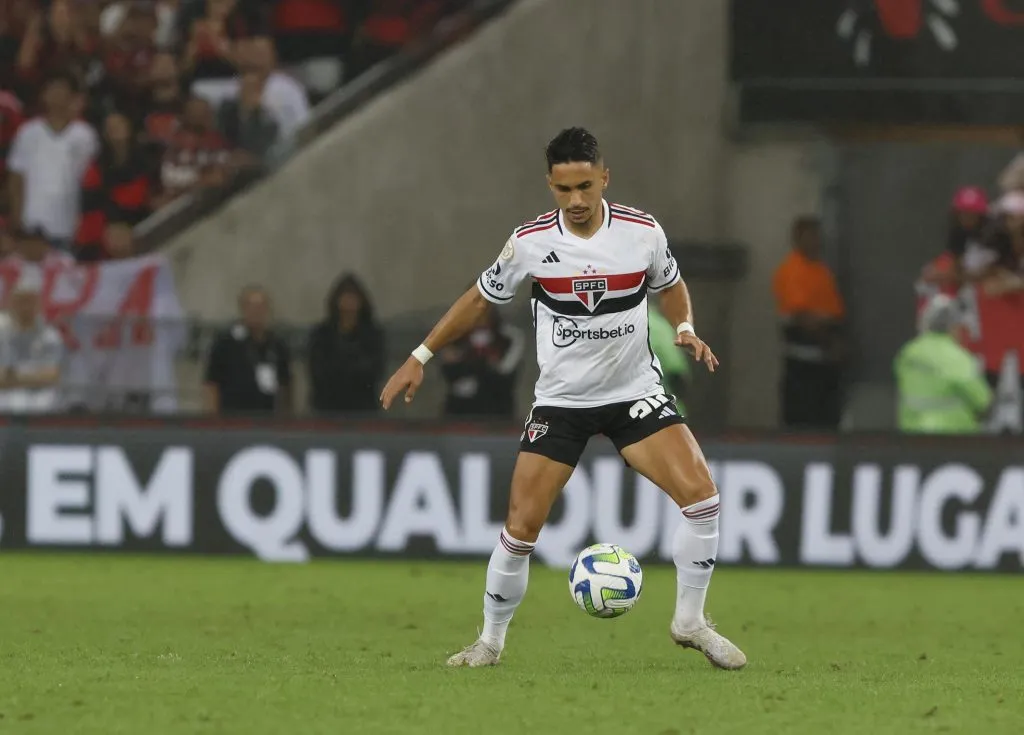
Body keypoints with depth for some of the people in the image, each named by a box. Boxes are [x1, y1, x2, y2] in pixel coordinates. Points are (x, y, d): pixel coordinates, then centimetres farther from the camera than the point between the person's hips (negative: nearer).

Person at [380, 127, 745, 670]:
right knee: (521, 526, -7)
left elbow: (670, 286, 13)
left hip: (635, 394, 1)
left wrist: (685, 329, -7)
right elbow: (480, 299, 6)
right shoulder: (530, 242, -11)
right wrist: (421, 357, 6)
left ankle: (689, 621, 0)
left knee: (700, 493, -17)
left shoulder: (643, 232, -9)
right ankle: (490, 641, 14)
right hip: (560, 401, 0)